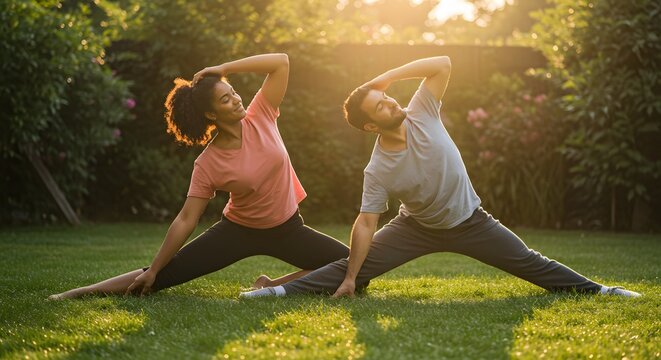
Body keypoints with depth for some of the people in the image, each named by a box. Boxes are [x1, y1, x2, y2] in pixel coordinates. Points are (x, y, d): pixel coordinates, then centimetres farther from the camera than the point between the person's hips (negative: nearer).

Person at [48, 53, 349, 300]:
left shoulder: (261, 117, -13)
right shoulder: (208, 164, -19)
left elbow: (281, 62, -18)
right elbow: (186, 220, -15)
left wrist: (224, 69, -22)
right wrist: (153, 270, -17)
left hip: (286, 228, 3)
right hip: (238, 231, -3)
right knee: (162, 277, -10)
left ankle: (274, 285, -5)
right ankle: (81, 292, -1)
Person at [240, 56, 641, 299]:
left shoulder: (421, 114, -20)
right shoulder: (378, 170, -24)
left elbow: (443, 64, -25)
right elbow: (366, 224, -23)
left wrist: (388, 75, -29)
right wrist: (349, 279, -26)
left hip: (468, 221, 2)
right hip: (418, 228, -2)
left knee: (529, 263, 5)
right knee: (358, 265, -15)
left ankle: (595, 290, 13)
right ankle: (284, 290, -19)